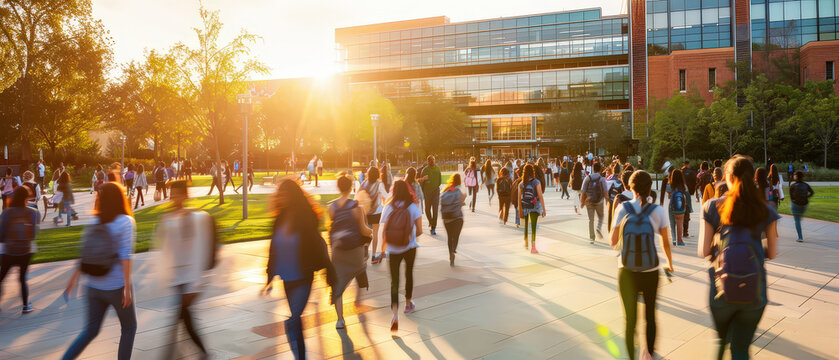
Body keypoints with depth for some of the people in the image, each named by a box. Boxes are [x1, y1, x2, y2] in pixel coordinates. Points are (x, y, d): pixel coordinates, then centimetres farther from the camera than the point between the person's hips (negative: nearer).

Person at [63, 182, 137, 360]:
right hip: (116, 286, -5)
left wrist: (74, 279, 16)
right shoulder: (125, 221, -13)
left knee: (91, 330, 16)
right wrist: (127, 287, -18)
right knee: (129, 328, 14)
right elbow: (125, 255, -18)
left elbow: (84, 252, 6)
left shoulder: (95, 222, 3)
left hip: (94, 287, 5)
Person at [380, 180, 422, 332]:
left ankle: (395, 314, -17)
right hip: (409, 247, 0)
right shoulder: (413, 207, -8)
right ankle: (408, 304, 41)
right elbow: (419, 231, -7)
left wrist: (384, 250, 10)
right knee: (409, 274, 24)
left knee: (394, 281, 2)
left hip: (393, 250, 0)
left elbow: (384, 231, -5)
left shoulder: (388, 208, -6)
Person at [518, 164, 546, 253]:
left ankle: (526, 243, 35)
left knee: (526, 225, 21)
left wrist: (520, 210, 3)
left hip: (524, 207, 3)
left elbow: (519, 198, -2)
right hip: (534, 207, -3)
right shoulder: (536, 182, -9)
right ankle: (533, 247, -13)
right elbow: (540, 196, -12)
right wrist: (544, 209, -8)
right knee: (533, 227, -5)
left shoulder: (521, 184, 0)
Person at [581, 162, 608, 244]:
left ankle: (591, 238, 7)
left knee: (591, 219, 7)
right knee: (600, 216, 21)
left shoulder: (587, 178, -3)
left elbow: (583, 192, -3)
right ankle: (598, 228, -7)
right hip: (599, 202, -1)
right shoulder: (602, 179, -7)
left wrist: (582, 202, 5)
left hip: (589, 201, 1)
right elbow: (605, 192, -9)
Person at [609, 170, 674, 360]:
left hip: (626, 273, 0)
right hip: (650, 273, 0)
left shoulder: (623, 208, -8)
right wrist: (670, 264, 18)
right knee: (650, 316, 23)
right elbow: (665, 243, -1)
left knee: (630, 319, 13)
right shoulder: (658, 211, -9)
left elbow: (613, 241, -5)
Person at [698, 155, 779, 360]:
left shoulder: (712, 207, -5)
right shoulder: (766, 211, -1)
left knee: (721, 339, 25)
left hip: (722, 290, -1)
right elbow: (772, 253, 1)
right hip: (754, 292, 1)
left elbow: (703, 252, -5)